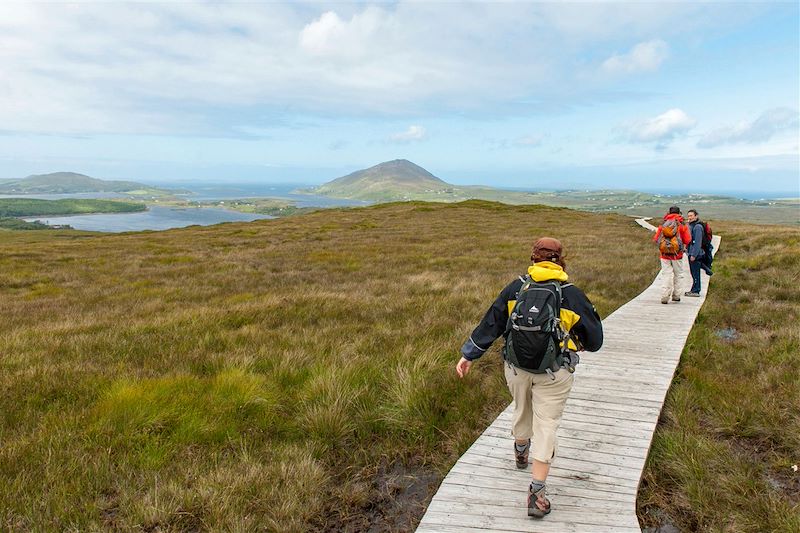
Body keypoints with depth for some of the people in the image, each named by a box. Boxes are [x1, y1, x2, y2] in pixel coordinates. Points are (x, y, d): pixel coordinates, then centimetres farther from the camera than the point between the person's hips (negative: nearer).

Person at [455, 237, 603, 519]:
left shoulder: (515, 288, -4)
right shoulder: (572, 295, -8)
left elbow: (490, 323, 0)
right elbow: (594, 339, 0)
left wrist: (468, 355, 8)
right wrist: (574, 341, 23)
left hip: (516, 367, 3)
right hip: (554, 374, -3)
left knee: (522, 411, 26)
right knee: (546, 425, 6)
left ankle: (521, 452, 54)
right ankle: (537, 493, 5)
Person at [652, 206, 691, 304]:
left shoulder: (662, 225, 2)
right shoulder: (682, 225, -3)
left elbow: (655, 239, 3)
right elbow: (687, 240, -4)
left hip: (664, 255, 1)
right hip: (677, 255, -1)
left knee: (666, 275, 2)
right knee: (678, 275, 13)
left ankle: (665, 297, -6)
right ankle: (676, 296, 16)